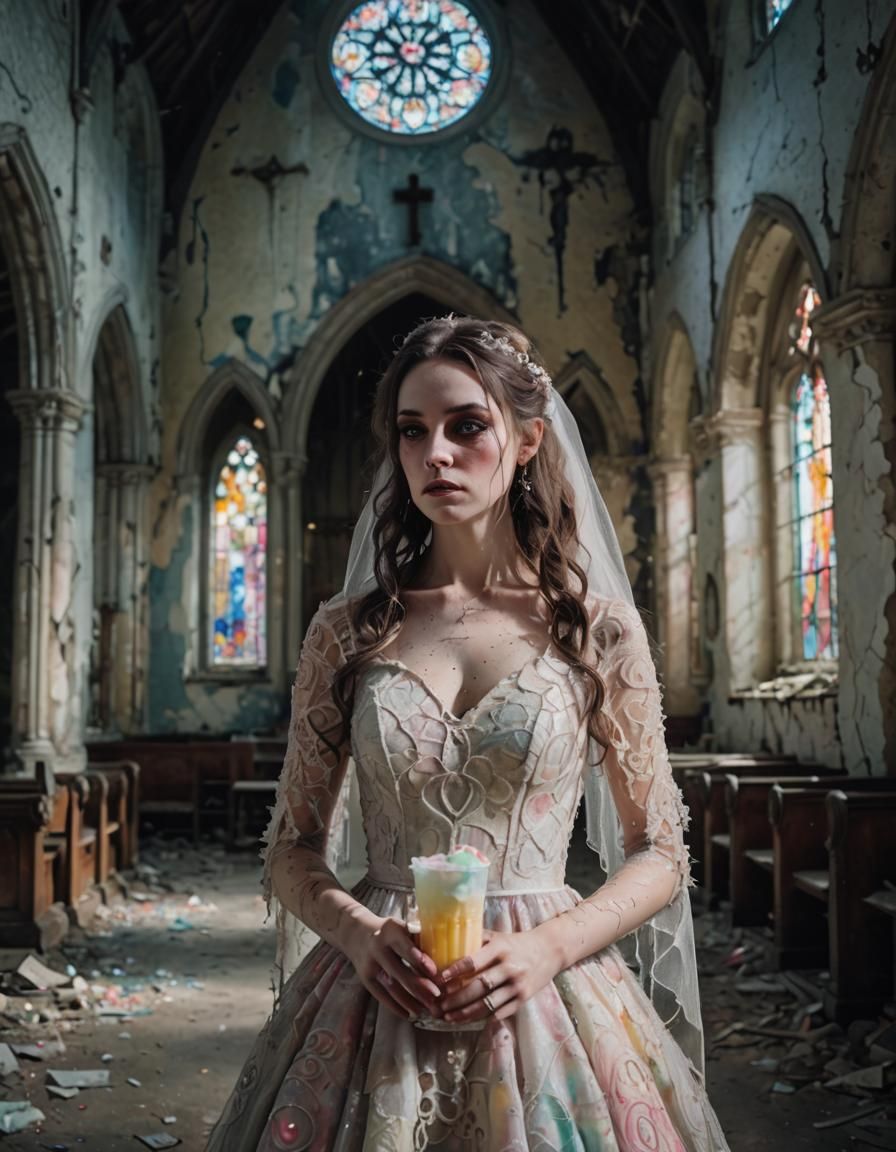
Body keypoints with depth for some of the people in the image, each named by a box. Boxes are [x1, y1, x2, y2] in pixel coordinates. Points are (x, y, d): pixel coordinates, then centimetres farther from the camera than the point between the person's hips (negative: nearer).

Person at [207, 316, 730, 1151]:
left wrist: (547, 947, -13)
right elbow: (291, 849, 6)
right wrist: (359, 933, -13)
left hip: (543, 1004, -1)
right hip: (374, 998, 1)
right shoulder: (346, 632, 1)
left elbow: (660, 854, 2)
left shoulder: (599, 628, -3)